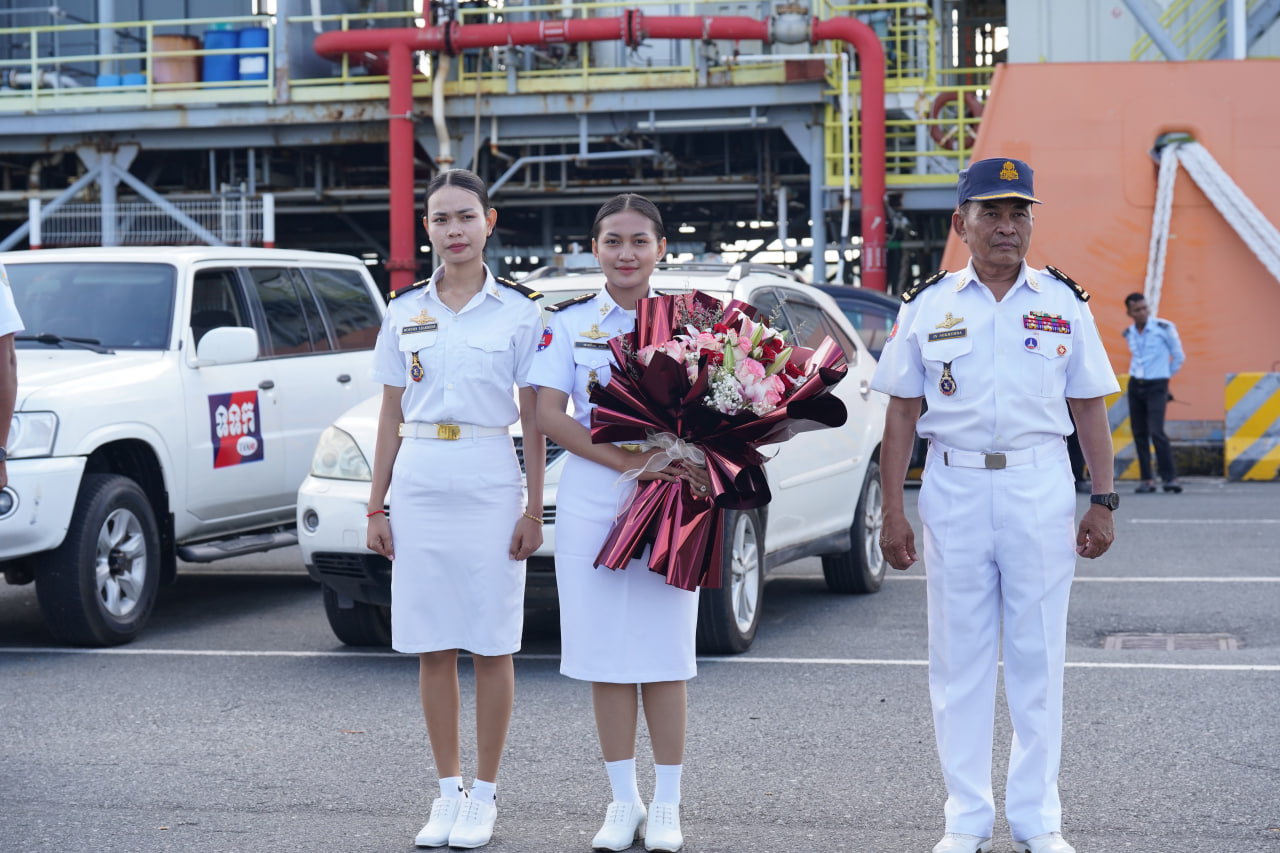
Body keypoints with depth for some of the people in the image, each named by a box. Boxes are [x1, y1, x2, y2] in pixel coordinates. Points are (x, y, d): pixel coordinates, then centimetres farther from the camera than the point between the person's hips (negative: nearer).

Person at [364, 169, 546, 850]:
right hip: (418, 482, 3)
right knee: (432, 648, 6)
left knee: (491, 646, 1)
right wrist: (376, 507, 8)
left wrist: (534, 509, -5)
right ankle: (448, 791, 16)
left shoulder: (518, 311, 1)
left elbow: (534, 421, 1)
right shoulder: (405, 311, 9)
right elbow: (390, 417, 12)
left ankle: (484, 795, 11)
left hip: (490, 483, -3)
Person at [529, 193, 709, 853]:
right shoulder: (568, 323, 4)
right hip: (591, 501, 1)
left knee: (664, 653, 0)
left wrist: (700, 470, -17)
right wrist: (628, 461, -17)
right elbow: (549, 416, -4)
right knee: (604, 654, 3)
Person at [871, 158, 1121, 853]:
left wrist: (1103, 501, 1)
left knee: (1038, 657, 3)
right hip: (953, 489, 0)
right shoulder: (927, 306, 5)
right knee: (959, 658, 4)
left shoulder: (1064, 304, 6)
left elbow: (1089, 407, 8)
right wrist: (892, 511, 0)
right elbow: (901, 412, 5)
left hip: (1040, 488, 0)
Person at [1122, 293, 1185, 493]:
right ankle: (1147, 480, 7)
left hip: (1156, 386, -5)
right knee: (1139, 433, 2)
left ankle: (1170, 478, -12)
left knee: (1156, 431, -16)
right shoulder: (1128, 334, 7)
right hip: (1135, 385, 5)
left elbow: (1178, 356, 3)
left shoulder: (1164, 328, -7)